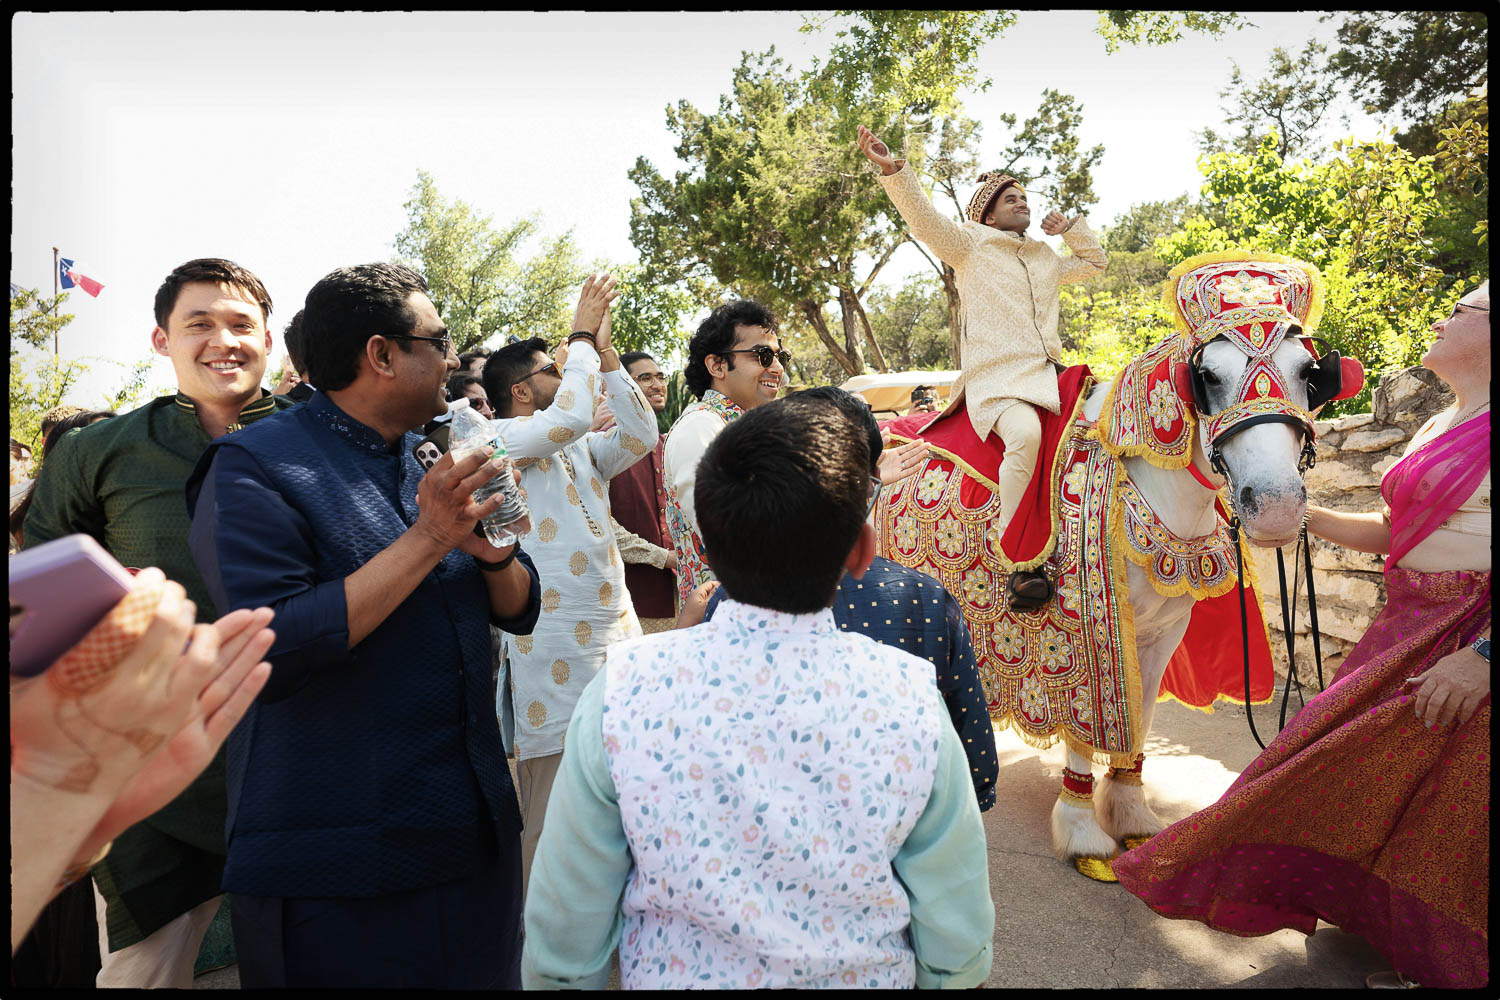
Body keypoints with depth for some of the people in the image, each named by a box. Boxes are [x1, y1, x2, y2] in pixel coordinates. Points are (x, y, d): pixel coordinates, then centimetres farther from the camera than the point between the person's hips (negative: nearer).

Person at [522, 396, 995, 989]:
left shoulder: (621, 694, -25)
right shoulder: (911, 705, -24)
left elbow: (563, 944, -14)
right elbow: (956, 956, -12)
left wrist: (557, 976, 6)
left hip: (675, 975, 0)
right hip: (867, 977, 1)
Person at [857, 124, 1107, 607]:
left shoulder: (1046, 256, 28)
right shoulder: (969, 244, 10)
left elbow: (1094, 263, 41)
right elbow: (924, 217, -5)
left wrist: (1072, 227, 25)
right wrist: (893, 170, -19)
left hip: (1047, 372, 7)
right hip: (995, 377, -7)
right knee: (1026, 433, -35)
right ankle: (1017, 558, -30)